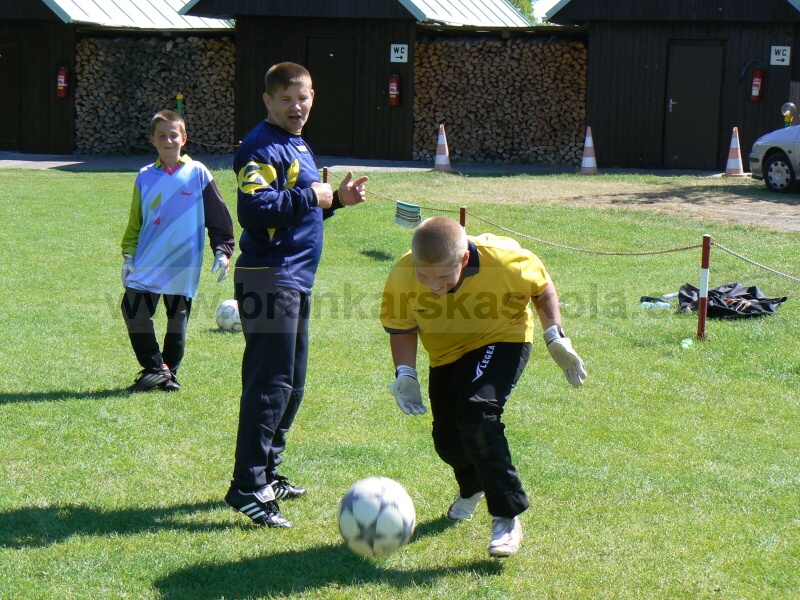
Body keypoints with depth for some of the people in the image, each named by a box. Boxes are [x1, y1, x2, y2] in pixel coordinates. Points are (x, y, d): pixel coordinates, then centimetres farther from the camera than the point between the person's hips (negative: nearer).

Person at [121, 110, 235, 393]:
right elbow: (135, 221, 13)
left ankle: (168, 373, 22)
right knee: (133, 314, -8)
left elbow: (219, 216, 2)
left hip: (184, 267, -2)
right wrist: (128, 255, 7)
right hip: (147, 265, 2)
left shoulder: (197, 173, -1)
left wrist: (222, 251, -2)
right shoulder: (145, 177, 6)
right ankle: (155, 369, 3)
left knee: (177, 321, 8)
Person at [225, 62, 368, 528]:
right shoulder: (262, 148, -12)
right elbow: (255, 210, -25)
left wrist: (336, 199, 12)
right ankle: (248, 488, -9)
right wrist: (310, 197, -18)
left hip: (297, 280, 10)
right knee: (270, 385, -11)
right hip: (270, 279, -10)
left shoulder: (298, 147, 19)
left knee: (292, 385, 15)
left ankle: (267, 474, 25)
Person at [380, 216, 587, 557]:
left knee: (476, 414, -28)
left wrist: (555, 337, -16)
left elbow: (542, 289, -9)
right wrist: (405, 373, -21)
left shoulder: (505, 260, -32)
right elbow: (401, 328, -7)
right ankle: (472, 488, 48)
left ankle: (507, 518, -16)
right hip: (447, 354, 4)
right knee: (447, 440, 9)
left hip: (503, 340, -4)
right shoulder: (401, 279, -27)